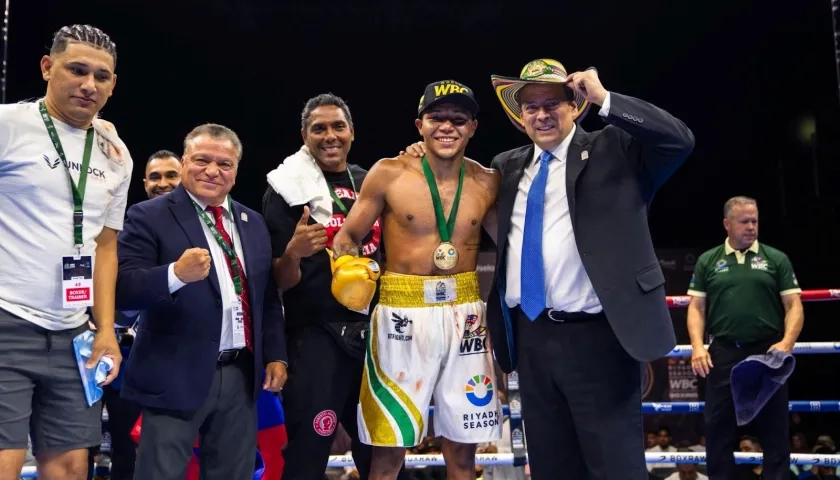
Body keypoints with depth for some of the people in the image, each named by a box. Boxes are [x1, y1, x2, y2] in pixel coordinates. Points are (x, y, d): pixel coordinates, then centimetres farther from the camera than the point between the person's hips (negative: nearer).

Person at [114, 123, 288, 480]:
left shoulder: (253, 222, 12)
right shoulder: (150, 216, -6)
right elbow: (122, 289, -16)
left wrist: (275, 355, 10)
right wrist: (176, 274, -32)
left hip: (242, 375, 6)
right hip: (176, 377, -5)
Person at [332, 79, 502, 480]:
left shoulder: (487, 183, 4)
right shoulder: (389, 174, -3)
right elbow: (347, 237, 0)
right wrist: (348, 271, -19)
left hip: (464, 315, 3)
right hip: (403, 314, -2)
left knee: (463, 445, 11)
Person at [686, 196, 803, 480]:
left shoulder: (776, 259, 8)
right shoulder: (708, 261, 10)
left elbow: (794, 305, 3)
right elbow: (696, 307, 8)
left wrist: (787, 342, -13)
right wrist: (698, 346, -6)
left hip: (768, 354, -1)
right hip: (723, 354, 1)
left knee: (775, 430, 4)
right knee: (718, 430, 5)